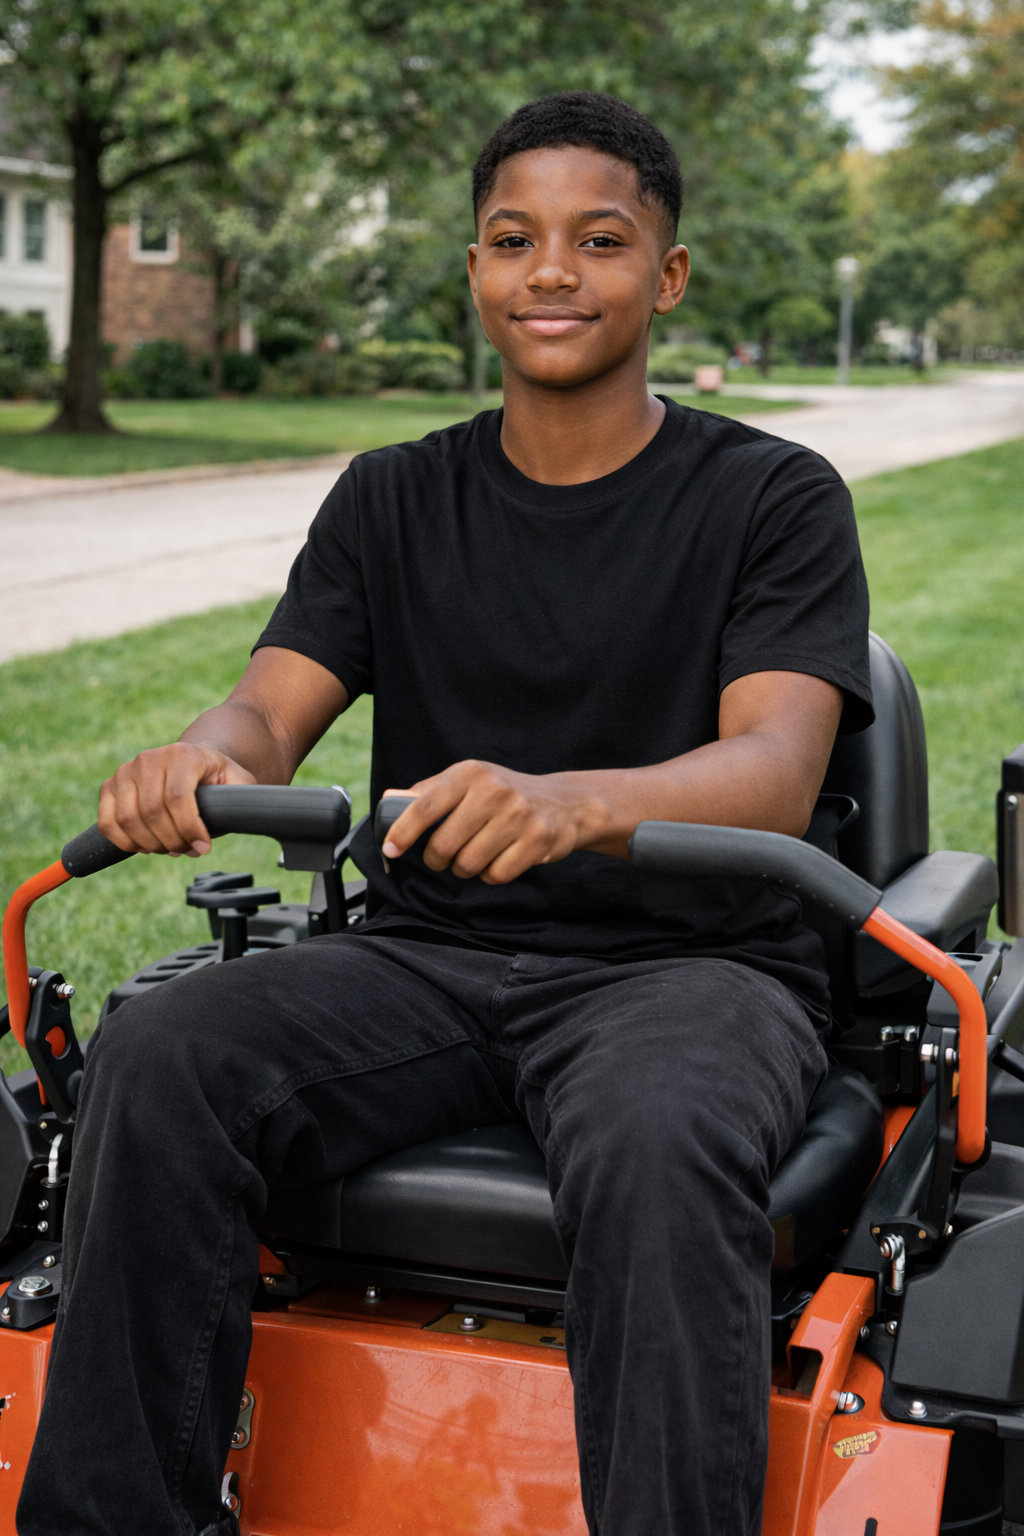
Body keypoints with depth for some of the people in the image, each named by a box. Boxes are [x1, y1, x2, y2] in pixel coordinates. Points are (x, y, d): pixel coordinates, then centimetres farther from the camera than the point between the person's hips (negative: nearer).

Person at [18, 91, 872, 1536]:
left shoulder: (773, 497, 1)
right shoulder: (393, 500, 13)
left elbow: (777, 769, -15)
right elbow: (272, 711, 1)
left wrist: (567, 803, -38)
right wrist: (198, 764, -26)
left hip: (688, 961, -3)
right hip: (428, 955, 4)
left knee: (655, 1146, -38)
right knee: (156, 1060, -24)